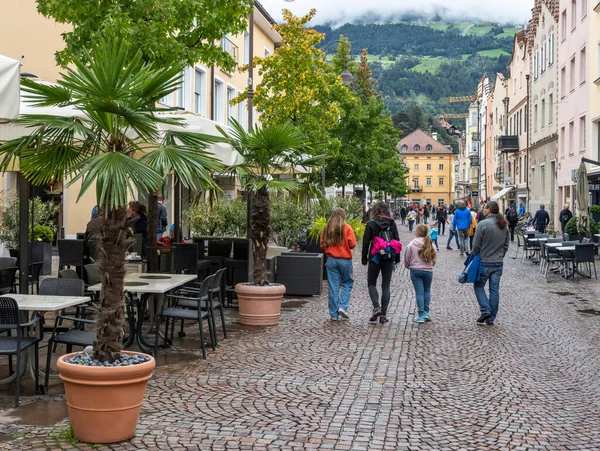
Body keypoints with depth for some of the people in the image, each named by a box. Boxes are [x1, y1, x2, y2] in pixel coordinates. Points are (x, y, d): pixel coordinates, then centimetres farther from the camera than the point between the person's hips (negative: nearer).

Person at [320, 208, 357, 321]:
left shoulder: (327, 228, 2)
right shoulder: (347, 228, -7)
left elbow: (322, 245, 4)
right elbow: (352, 244, -10)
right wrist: (345, 245, 9)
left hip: (331, 260, 3)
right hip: (345, 260, -3)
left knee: (333, 286, 5)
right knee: (347, 283, 13)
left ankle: (334, 314, 6)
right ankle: (343, 306, -4)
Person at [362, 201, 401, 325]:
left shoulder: (371, 223, -6)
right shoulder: (392, 223, 1)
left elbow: (366, 242, -6)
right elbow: (397, 241, 2)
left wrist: (364, 259, 3)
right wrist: (397, 259, 10)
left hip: (374, 258, -2)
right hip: (388, 259, 2)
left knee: (371, 284, 12)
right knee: (386, 286, 9)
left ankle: (376, 307, -10)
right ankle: (383, 314, 6)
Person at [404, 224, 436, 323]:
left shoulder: (411, 244, -9)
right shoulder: (430, 244, 0)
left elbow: (407, 260, -2)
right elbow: (434, 259, 7)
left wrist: (409, 267, 18)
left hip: (415, 270, -2)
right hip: (428, 271, 2)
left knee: (419, 292, 0)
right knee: (427, 291, 17)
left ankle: (421, 315, -2)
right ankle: (426, 312, 15)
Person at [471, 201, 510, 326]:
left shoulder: (483, 224, -15)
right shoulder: (504, 226, 6)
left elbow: (476, 245, -12)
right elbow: (506, 245, 12)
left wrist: (474, 258, 2)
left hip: (484, 262, -5)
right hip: (499, 263, 6)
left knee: (479, 285, 11)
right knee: (494, 289, 8)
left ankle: (485, 310, -5)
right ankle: (491, 318, 12)